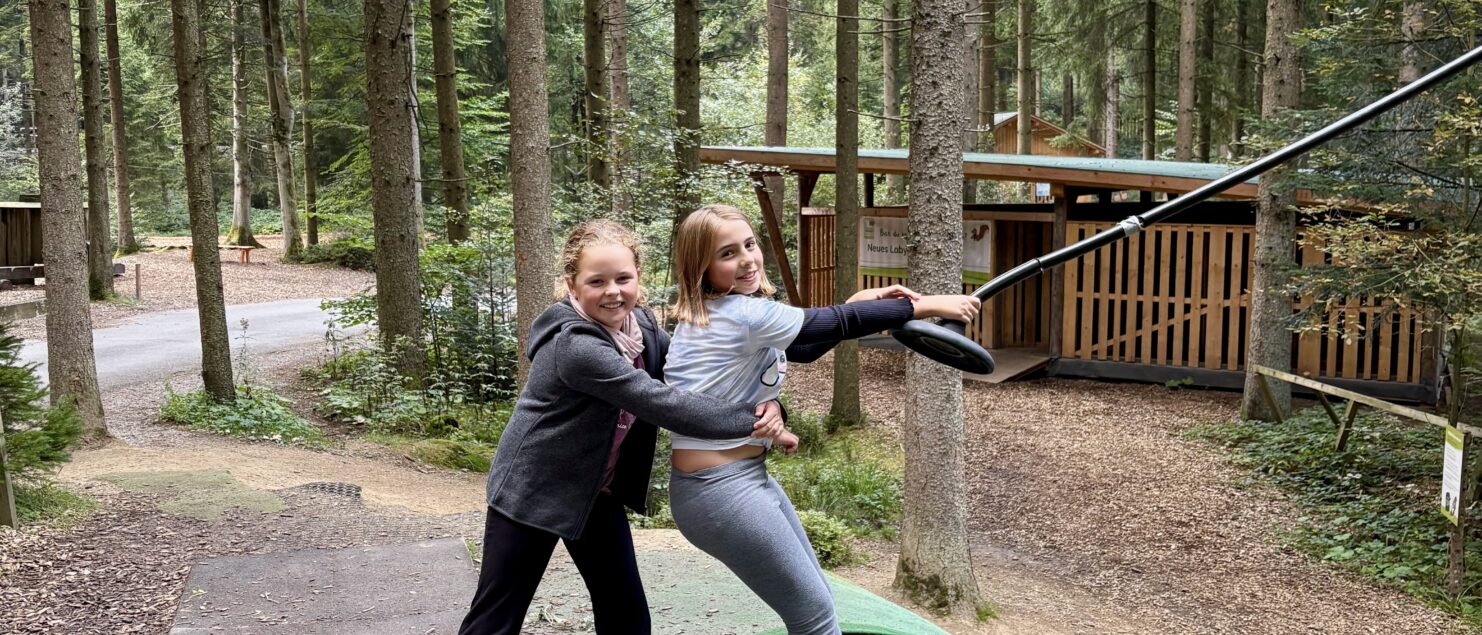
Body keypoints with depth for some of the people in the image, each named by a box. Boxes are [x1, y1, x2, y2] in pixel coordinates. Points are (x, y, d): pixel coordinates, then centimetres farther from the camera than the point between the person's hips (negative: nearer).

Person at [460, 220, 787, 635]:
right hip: (532, 492, -7)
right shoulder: (575, 347, -30)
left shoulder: (640, 325, -5)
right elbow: (662, 403, -33)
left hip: (598, 492, 7)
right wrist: (752, 420, -29)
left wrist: (764, 402, -21)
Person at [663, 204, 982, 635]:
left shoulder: (720, 313, 9)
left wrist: (858, 305, 6)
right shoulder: (741, 313, -20)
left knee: (814, 598, 18)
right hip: (720, 489, -10)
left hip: (746, 474, 10)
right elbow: (837, 323, -14)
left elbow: (803, 348, 17)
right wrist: (928, 305, -6)